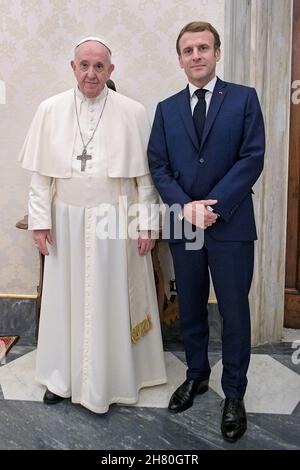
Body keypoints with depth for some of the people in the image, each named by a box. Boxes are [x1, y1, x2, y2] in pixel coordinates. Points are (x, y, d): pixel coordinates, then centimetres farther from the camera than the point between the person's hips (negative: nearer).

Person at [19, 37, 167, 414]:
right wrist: (40, 220, 0)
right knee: (66, 296, 12)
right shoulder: (49, 110, 2)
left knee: (113, 299, 8)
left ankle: (113, 376, 28)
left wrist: (146, 224, -3)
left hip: (115, 221, -1)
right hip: (67, 221, 2)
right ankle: (63, 375, 31)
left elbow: (145, 174, -1)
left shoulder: (133, 113, -3)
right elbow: (40, 173, 4)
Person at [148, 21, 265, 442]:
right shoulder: (167, 108, 10)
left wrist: (212, 205, -14)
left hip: (231, 224, -3)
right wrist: (185, 206, -12)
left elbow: (252, 158, -7)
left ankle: (234, 394, 21)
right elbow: (158, 165, 4)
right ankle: (197, 375, 35)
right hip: (182, 223, 3)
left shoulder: (244, 98, 2)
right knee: (190, 308, 14)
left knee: (234, 311, 4)